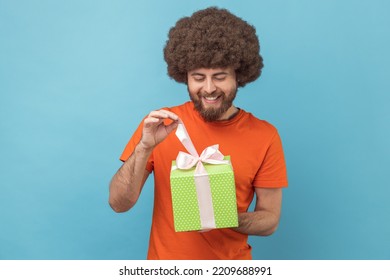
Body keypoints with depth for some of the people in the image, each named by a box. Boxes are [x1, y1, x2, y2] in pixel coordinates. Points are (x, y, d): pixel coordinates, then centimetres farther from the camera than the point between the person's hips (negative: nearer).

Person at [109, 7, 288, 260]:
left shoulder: (264, 136, -12)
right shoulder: (158, 124, -11)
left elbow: (270, 219, -7)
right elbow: (119, 204, -13)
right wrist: (144, 148, -27)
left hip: (230, 265, 0)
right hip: (165, 262, 1)